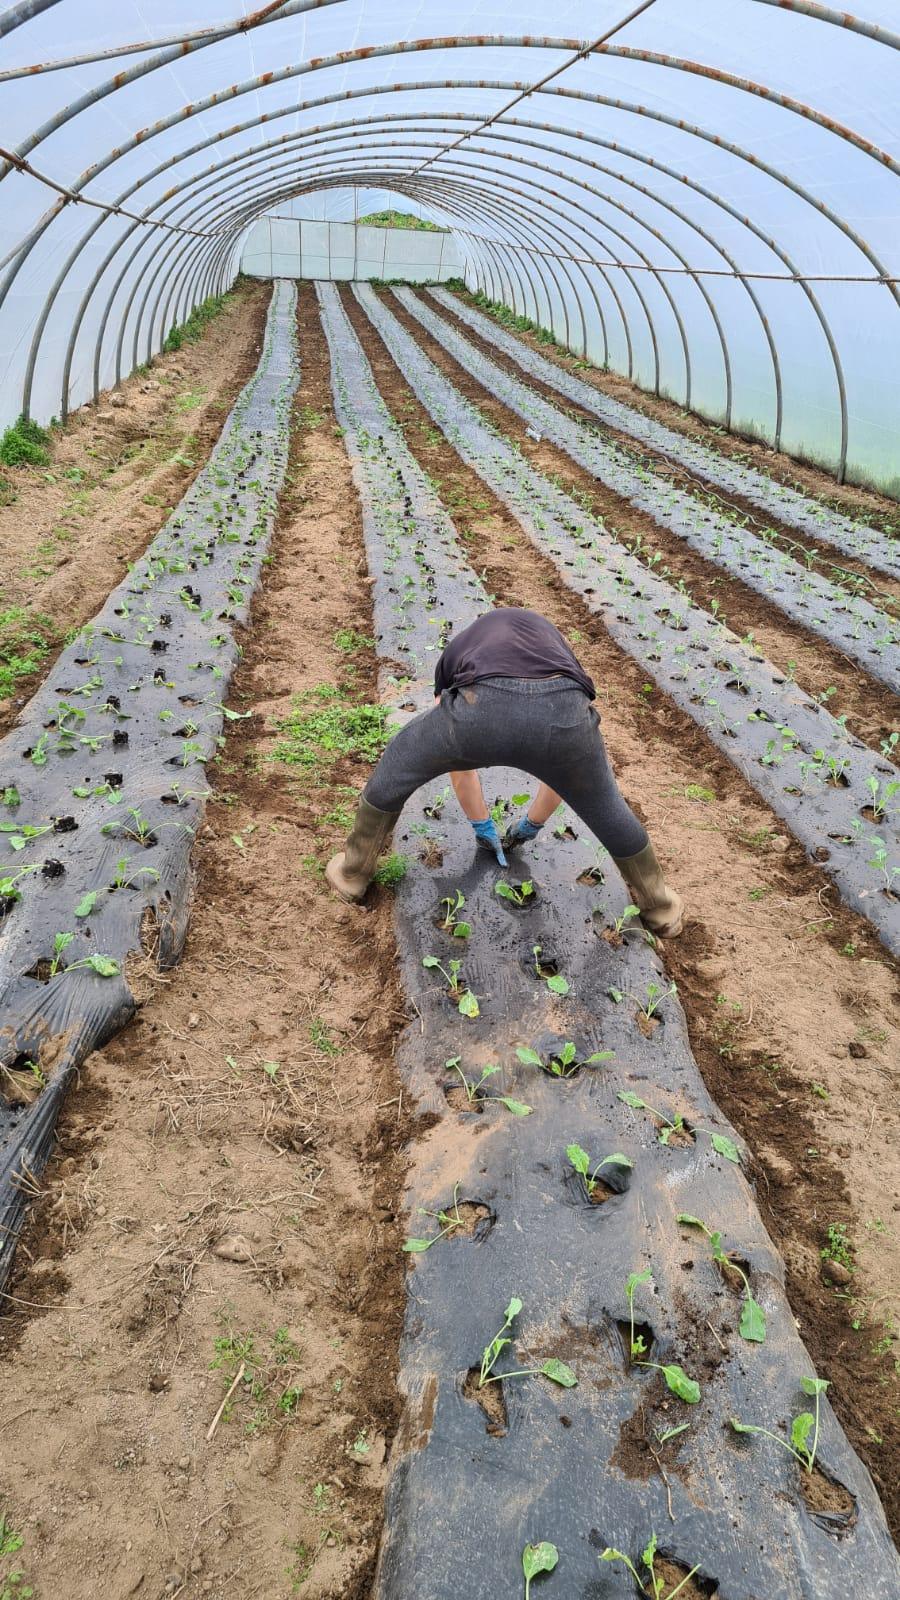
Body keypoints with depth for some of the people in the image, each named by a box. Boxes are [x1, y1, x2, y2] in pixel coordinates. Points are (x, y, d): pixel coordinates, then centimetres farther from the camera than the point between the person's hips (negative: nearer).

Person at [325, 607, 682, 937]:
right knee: (605, 807, 32)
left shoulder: (457, 648, 43)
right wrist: (532, 824, 64)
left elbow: (457, 756, 47)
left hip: (479, 708, -1)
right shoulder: (553, 642, 45)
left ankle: (354, 871, 46)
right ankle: (659, 908, 49)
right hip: (564, 706, 2)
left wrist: (482, 825, 61)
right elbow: (564, 758, 50)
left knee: (394, 770, 30)